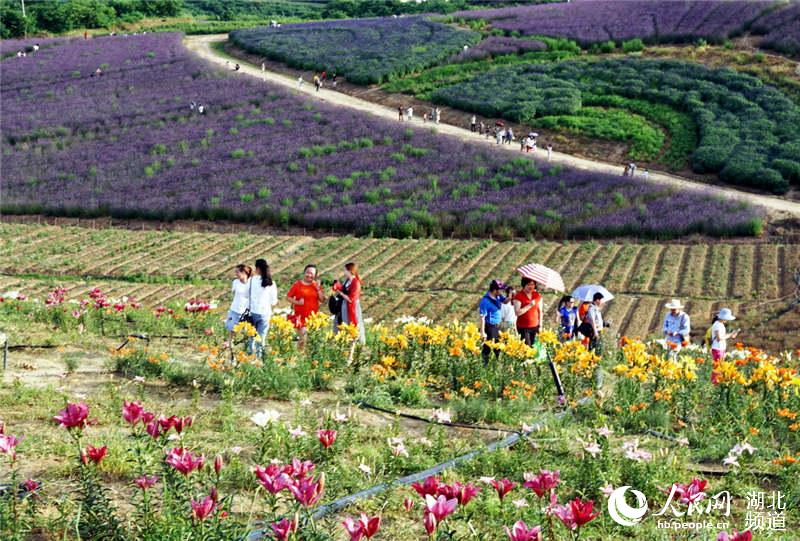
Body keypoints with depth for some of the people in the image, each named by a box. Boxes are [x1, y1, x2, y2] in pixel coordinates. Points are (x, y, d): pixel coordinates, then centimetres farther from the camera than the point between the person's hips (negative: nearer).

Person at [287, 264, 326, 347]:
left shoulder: (316, 285, 10)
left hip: (313, 316, 3)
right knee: (303, 338, -12)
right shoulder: (297, 284, 0)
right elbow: (288, 297, 2)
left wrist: (318, 288, -7)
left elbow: (322, 299, 4)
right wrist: (297, 302, -14)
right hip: (300, 316, -3)